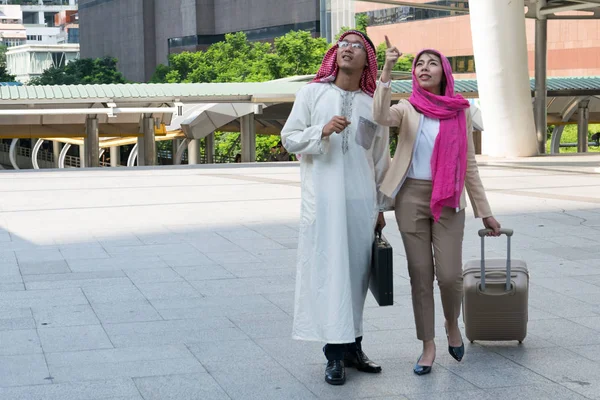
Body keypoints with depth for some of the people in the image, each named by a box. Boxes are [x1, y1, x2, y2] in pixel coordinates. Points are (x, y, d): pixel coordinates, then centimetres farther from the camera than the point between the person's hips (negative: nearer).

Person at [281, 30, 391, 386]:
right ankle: (335, 353, -2)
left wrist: (380, 206, 14)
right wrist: (322, 131, -14)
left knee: (357, 270, 5)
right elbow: (289, 138, 3)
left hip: (361, 201, 3)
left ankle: (353, 345, 15)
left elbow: (381, 158, 14)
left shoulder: (374, 103, 10)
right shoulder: (313, 93, 5)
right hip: (323, 199, -2)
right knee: (329, 270, -5)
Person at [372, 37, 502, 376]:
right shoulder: (408, 109, 3)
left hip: (449, 202, 0)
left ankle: (452, 324, 23)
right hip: (411, 198, 0)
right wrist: (387, 71, -29)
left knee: (449, 274, -8)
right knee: (420, 273, 2)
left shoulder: (460, 112, 6)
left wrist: (485, 211, 6)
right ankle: (429, 346, 13)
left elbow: (469, 165, 8)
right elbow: (381, 116, -21)